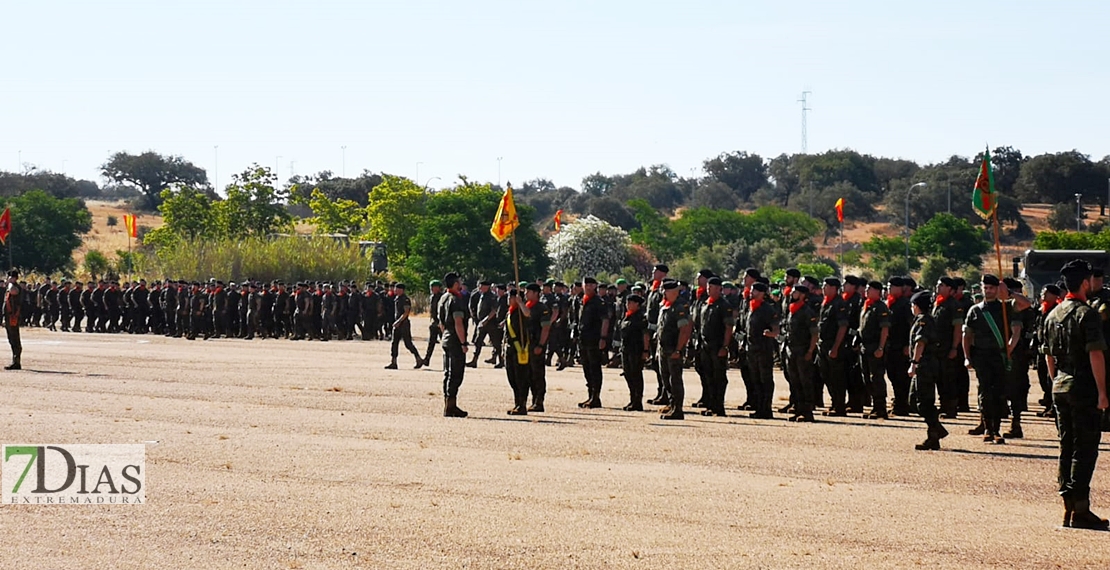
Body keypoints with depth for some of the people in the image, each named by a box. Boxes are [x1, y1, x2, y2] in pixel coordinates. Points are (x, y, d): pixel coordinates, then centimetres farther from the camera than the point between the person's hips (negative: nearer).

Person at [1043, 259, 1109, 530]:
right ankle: (1080, 510, -7)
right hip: (1084, 389, -7)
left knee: (1066, 447, 11)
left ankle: (1069, 508, 13)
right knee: (1085, 448, -4)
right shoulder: (1087, 315, -12)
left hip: (1059, 388, 7)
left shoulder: (1052, 315, 11)